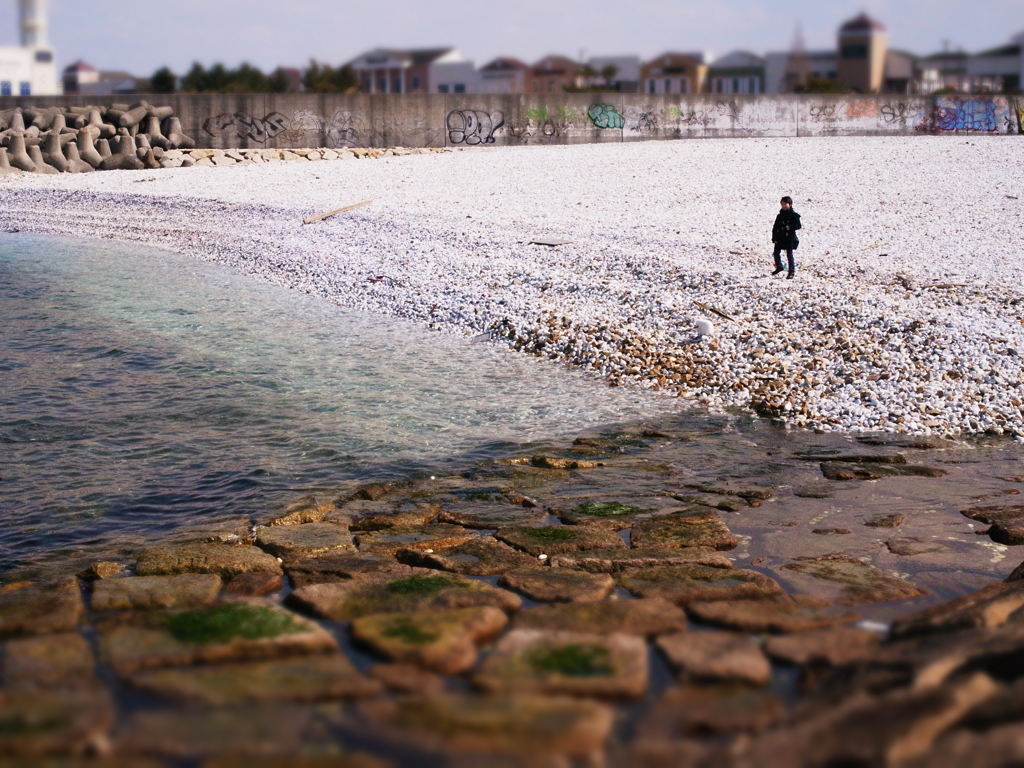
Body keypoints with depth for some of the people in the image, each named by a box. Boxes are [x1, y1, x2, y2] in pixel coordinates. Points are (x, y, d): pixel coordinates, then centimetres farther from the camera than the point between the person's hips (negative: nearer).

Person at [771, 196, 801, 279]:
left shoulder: (794, 215, -6)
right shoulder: (780, 215, 8)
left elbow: (798, 225, -8)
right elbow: (775, 227, 9)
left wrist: (790, 227, -25)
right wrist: (774, 238, 2)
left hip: (790, 238, -5)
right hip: (780, 237, 5)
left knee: (789, 254, -3)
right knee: (776, 253, 10)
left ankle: (792, 272, 3)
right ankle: (779, 267, 31)